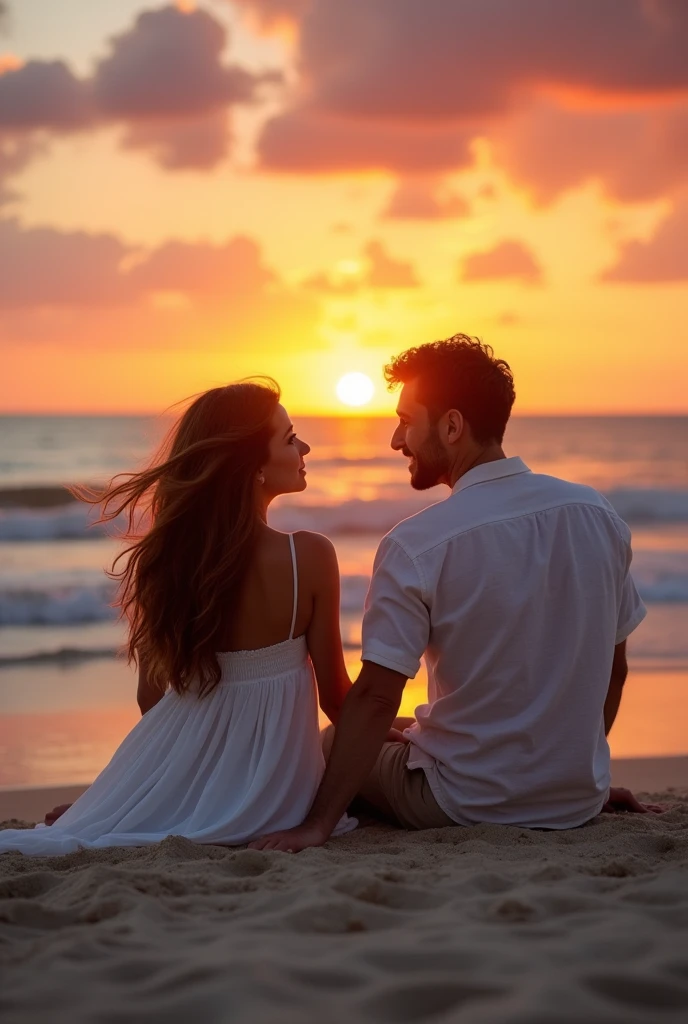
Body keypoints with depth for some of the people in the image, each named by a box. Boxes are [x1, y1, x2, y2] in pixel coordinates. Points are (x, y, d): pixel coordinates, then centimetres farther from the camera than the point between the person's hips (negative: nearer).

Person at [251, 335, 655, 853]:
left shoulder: (415, 545, -18)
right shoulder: (597, 513, -3)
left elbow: (375, 698, -20)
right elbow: (612, 667, 6)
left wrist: (319, 824, -14)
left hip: (468, 806, -5)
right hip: (580, 801, 6)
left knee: (328, 744, 19)